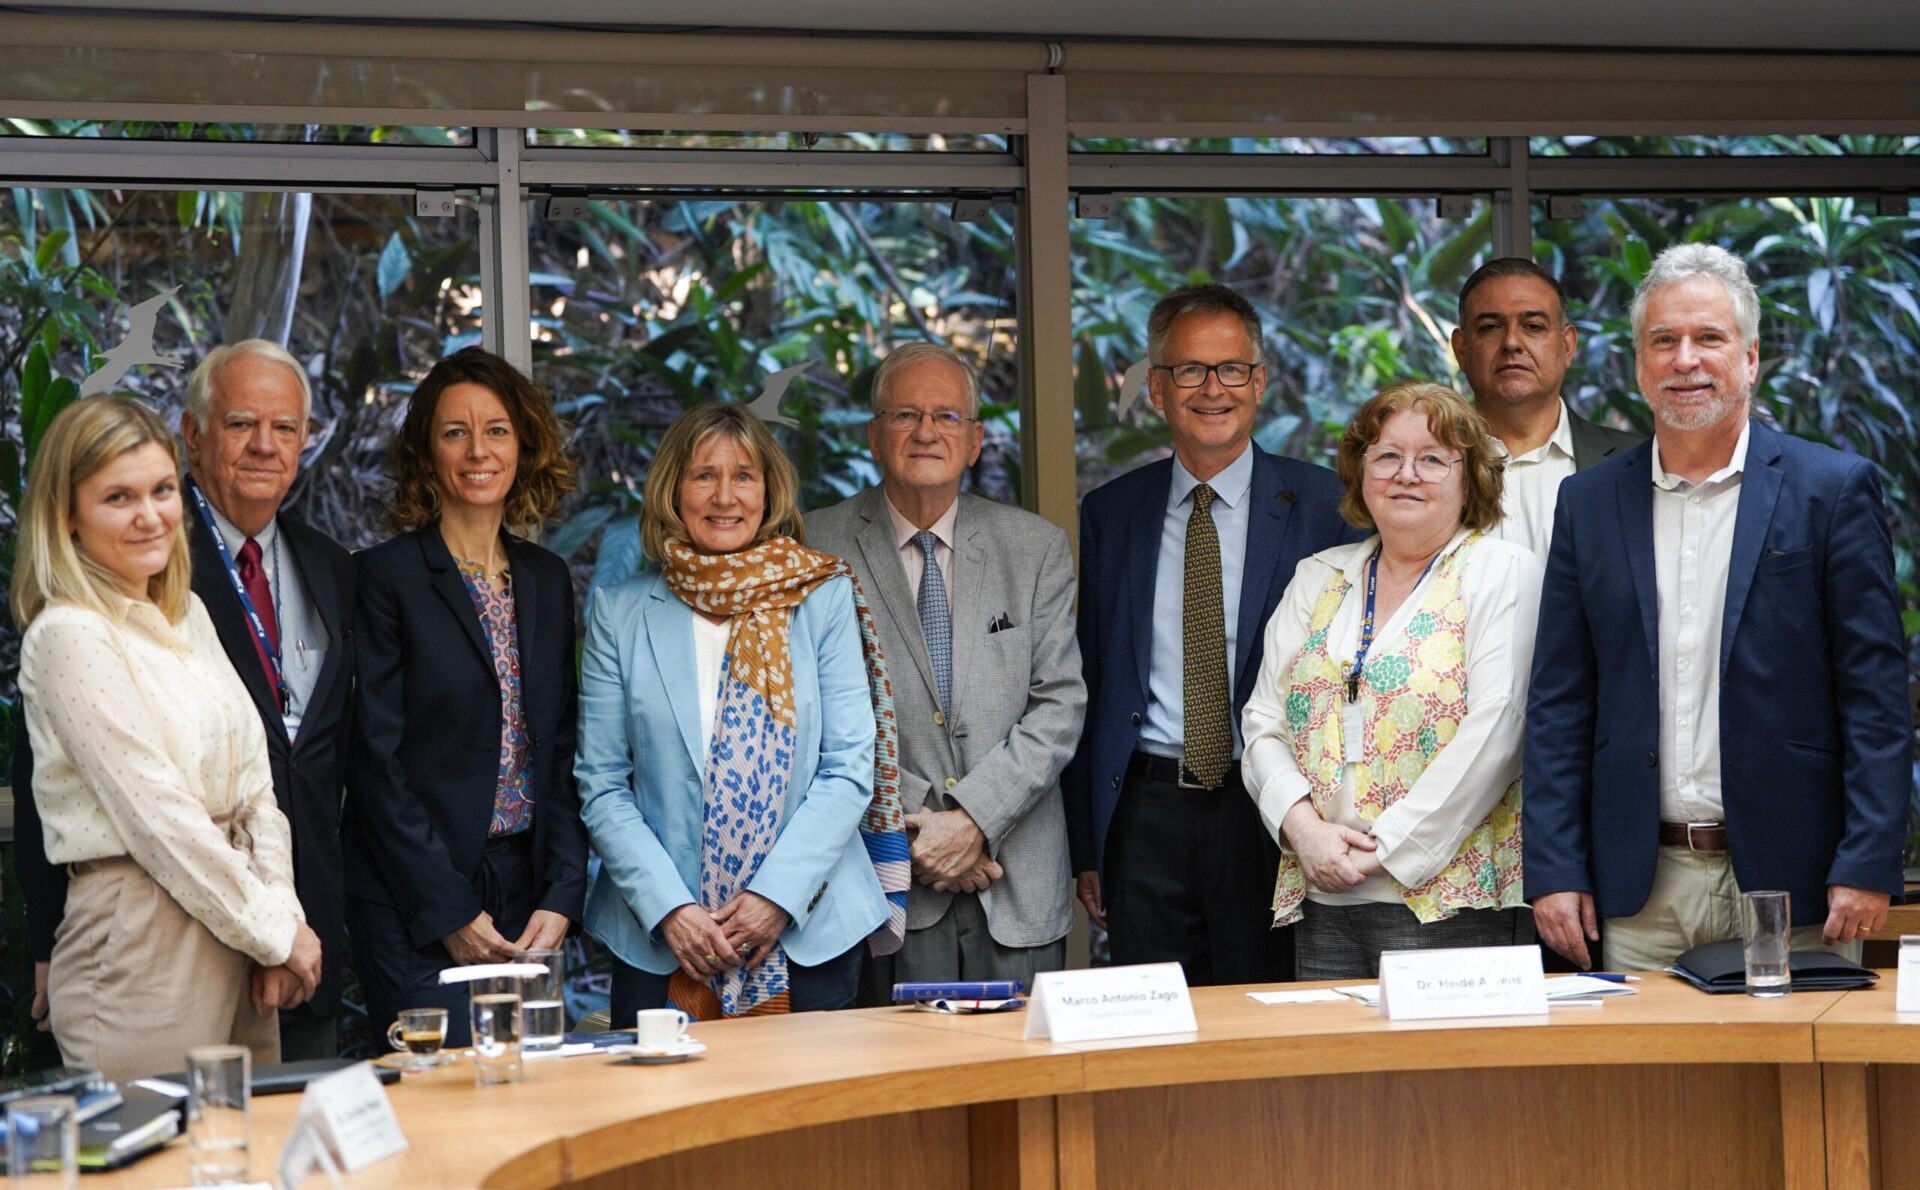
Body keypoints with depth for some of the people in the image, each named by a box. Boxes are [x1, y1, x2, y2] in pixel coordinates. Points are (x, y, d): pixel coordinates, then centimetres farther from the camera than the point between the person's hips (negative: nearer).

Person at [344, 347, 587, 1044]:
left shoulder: (548, 580, 12)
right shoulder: (384, 576, -4)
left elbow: (564, 756, 12)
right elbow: (375, 762, -9)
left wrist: (560, 897, 0)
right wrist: (450, 911, -12)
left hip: (525, 898, 5)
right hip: (414, 907, -5)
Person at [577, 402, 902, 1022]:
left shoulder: (824, 598, 4)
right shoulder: (621, 613, 5)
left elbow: (850, 766, -1)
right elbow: (602, 786, 2)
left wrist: (777, 895, -11)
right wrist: (669, 909, -10)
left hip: (808, 936, 0)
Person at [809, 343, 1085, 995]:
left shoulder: (1037, 547, 7)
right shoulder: (817, 548, 0)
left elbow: (1060, 704, 1)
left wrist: (972, 817, -11)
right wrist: (914, 828, -11)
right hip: (888, 883, -2)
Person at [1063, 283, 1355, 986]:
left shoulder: (1323, 505, 1)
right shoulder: (1110, 513, 9)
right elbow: (1087, 684, 11)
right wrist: (1085, 846, 7)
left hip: (1271, 819, -2)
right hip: (1146, 816, 2)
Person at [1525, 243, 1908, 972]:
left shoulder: (1834, 490, 1)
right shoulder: (1590, 503, 9)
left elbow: (1876, 698, -3)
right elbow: (1558, 705, 8)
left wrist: (1867, 868, -10)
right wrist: (1553, 870, 0)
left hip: (1789, 883, -2)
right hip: (1641, 892, 2)